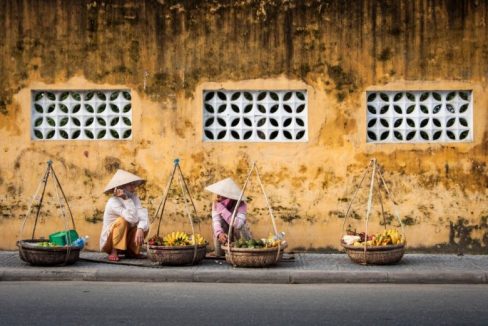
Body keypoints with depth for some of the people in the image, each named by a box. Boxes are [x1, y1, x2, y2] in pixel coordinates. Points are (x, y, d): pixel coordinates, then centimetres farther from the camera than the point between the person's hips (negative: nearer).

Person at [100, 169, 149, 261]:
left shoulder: (133, 198, -5)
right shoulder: (113, 202, -24)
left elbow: (142, 216, -19)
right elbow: (132, 218, -35)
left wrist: (140, 229, -38)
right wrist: (126, 199, -33)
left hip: (126, 238, 6)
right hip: (109, 241, -6)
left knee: (144, 226, -14)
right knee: (122, 221, -30)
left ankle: (131, 251, 3)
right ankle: (114, 252, -18)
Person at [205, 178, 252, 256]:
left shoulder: (241, 205, -28)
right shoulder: (216, 204, -19)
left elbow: (238, 224, -44)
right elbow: (215, 221, -32)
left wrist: (222, 209, -46)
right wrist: (219, 233, -53)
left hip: (240, 237, -1)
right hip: (225, 236, 1)